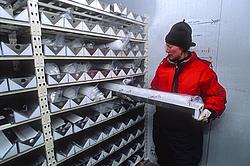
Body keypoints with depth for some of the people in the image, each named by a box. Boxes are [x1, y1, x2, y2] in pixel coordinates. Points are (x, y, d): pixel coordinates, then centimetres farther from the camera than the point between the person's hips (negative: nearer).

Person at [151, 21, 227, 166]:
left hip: (187, 131, -4)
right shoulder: (163, 66, 3)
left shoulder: (202, 69, -9)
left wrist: (209, 111, -19)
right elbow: (154, 90, 11)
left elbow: (218, 96, -3)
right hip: (162, 127, 4)